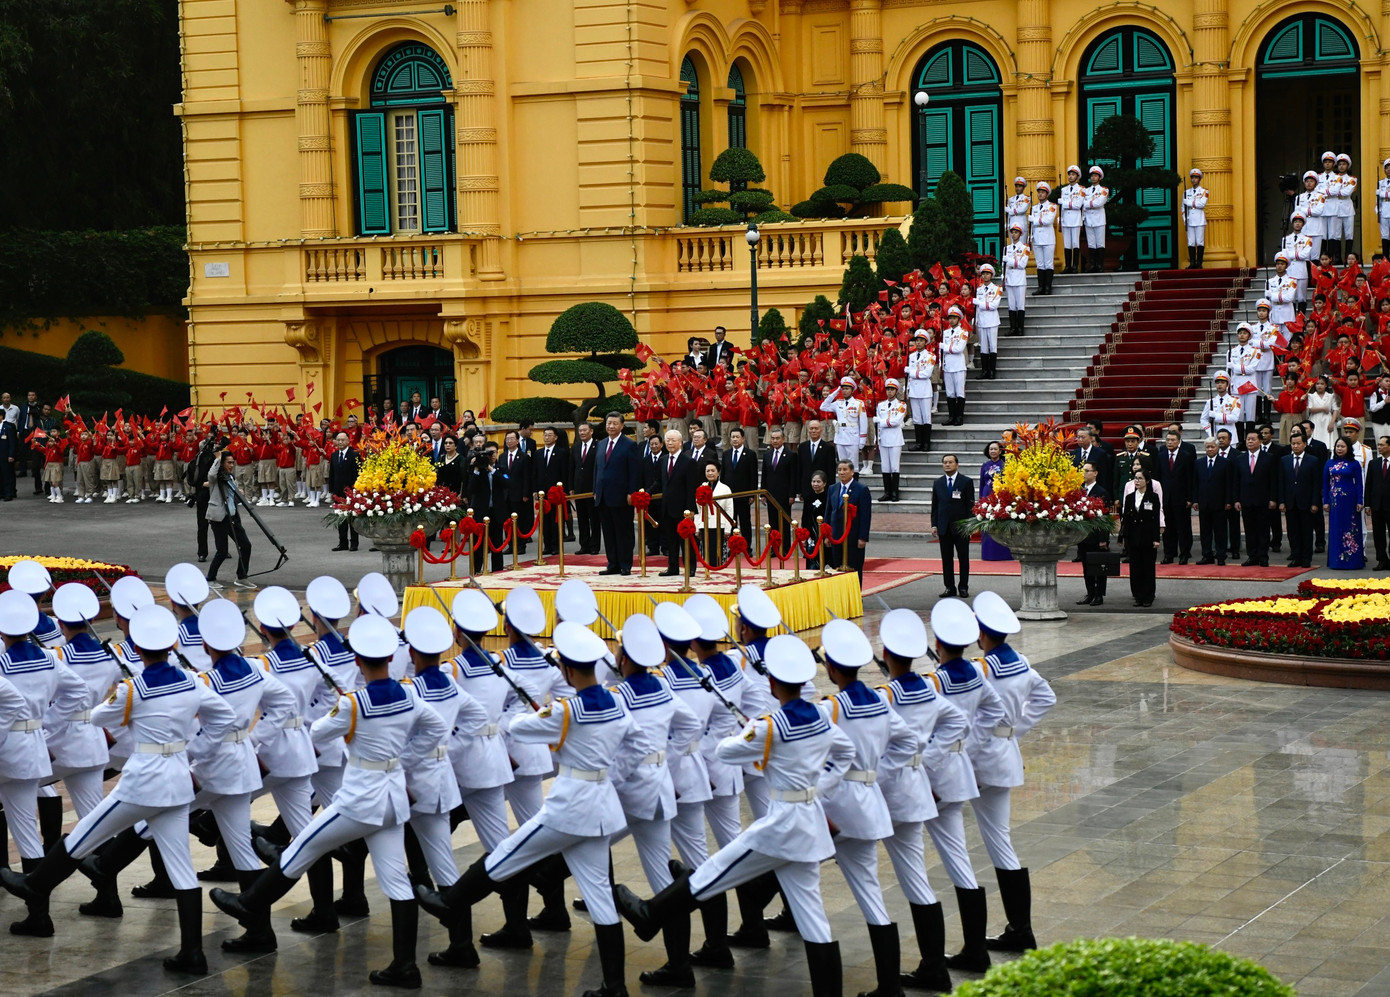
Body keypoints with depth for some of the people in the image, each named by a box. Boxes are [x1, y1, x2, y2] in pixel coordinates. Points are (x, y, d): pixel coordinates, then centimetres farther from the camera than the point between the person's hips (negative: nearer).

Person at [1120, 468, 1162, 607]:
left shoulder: (1153, 498, -1)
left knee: (1148, 568, 1)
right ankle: (1138, 596, 12)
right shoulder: (1129, 498, 8)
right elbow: (1125, 518, 8)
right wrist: (1123, 537, 2)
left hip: (1148, 538, -3)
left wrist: (1156, 538, -9)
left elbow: (1156, 519, -4)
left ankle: (1148, 597, 7)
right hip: (1133, 537, 3)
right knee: (1135, 568, 4)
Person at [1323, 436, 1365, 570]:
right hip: (1335, 501, 3)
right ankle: (1337, 560, 9)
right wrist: (1326, 501, 3)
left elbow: (1358, 483, 0)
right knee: (1336, 529, 4)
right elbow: (1325, 483, 9)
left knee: (1351, 529, 0)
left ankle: (1352, 560, 5)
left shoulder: (1354, 464, 0)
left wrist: (1359, 502, -6)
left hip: (1350, 500, -3)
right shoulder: (1330, 463, 8)